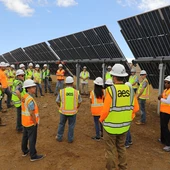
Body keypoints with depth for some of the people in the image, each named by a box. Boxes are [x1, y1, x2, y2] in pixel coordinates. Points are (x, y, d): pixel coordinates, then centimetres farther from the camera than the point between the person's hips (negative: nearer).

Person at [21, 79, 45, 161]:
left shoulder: (24, 97, 1)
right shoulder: (30, 100, -28)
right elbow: (32, 114, -27)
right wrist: (35, 123, -14)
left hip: (25, 121, 9)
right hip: (31, 123, -9)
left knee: (25, 137, 22)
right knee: (32, 139, 4)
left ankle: (25, 151, 40)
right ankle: (33, 156, 16)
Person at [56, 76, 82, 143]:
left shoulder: (61, 91, -12)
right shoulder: (76, 92, -11)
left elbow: (58, 101, -3)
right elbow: (79, 102, 0)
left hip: (63, 111, 1)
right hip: (73, 112, 0)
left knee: (61, 124, 21)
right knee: (71, 125, 17)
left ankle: (59, 137, 33)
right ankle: (70, 139, 27)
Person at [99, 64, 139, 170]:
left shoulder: (111, 90, -21)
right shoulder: (130, 90, -6)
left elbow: (106, 109, -20)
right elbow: (134, 108, 0)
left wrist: (101, 119, 0)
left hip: (111, 126, -5)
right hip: (124, 125, 5)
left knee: (111, 150, 12)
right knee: (121, 147, 24)